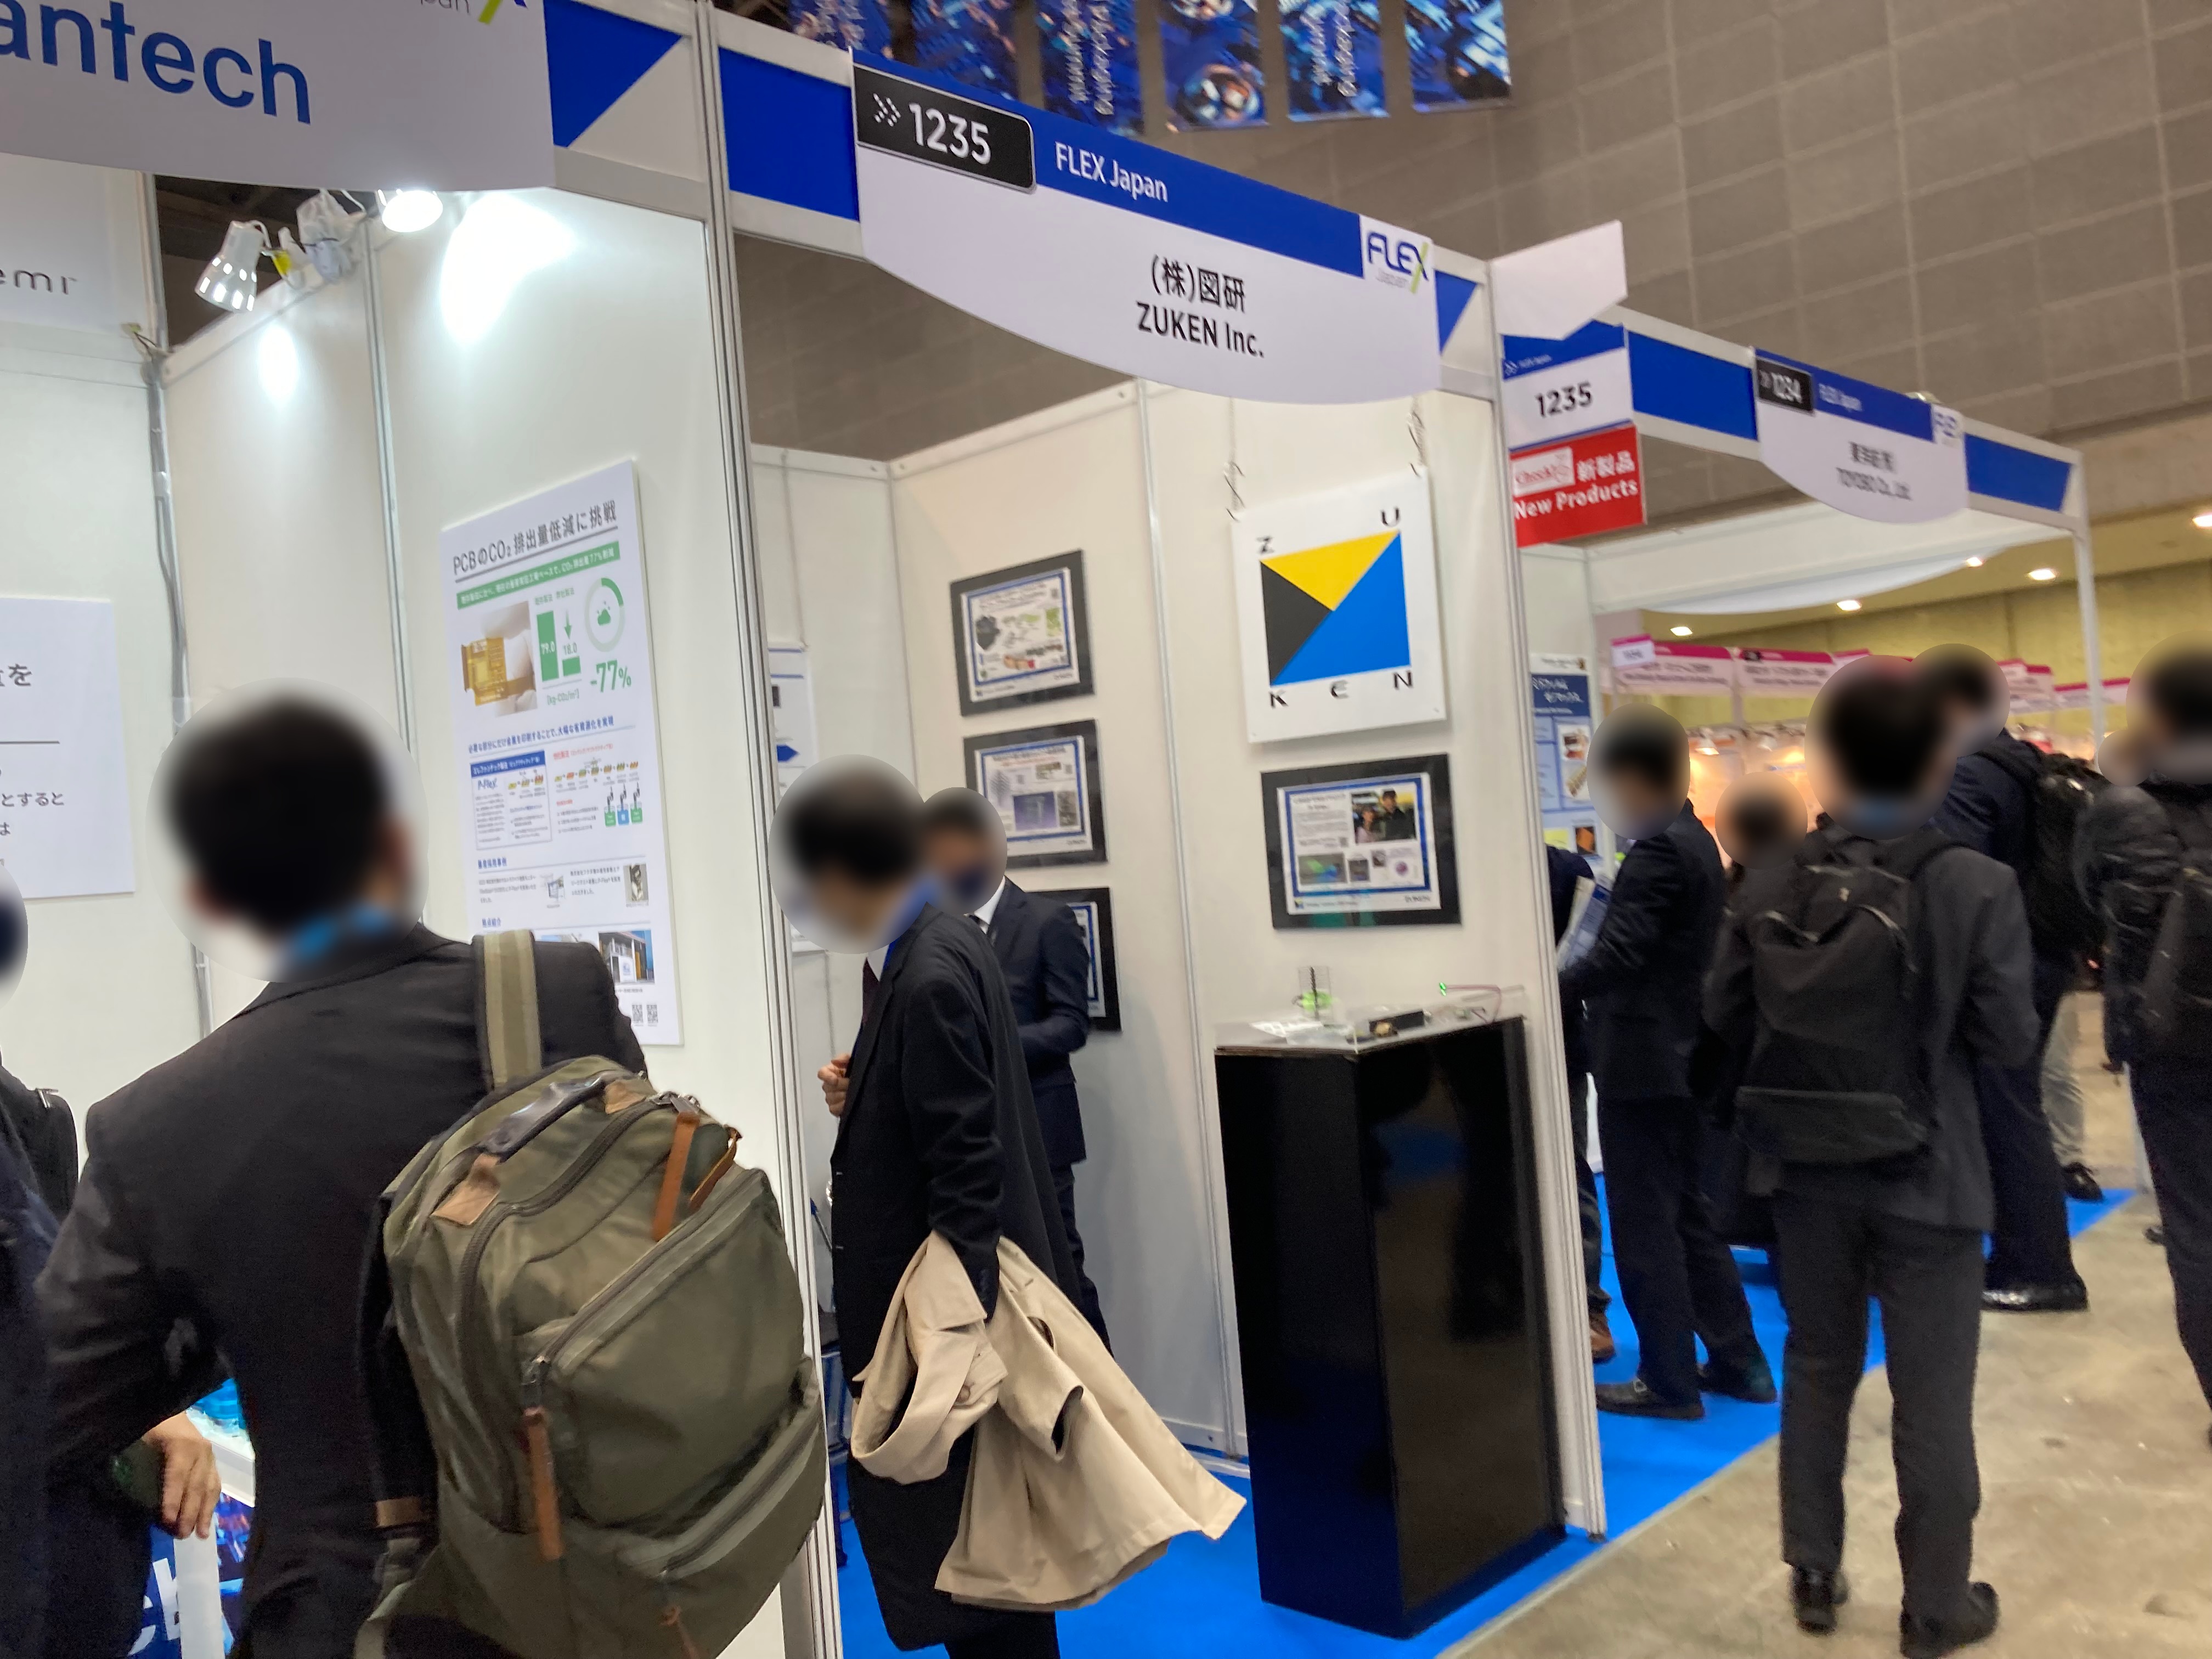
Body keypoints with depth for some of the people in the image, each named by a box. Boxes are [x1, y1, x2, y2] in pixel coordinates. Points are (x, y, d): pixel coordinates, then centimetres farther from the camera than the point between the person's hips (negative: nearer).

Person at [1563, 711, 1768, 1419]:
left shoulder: (1658, 851, -19)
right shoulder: (1695, 841, 11)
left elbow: (1616, 958, -26)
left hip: (1640, 1061, -10)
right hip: (1679, 1054, 10)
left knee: (1644, 1225, 1)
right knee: (1685, 1212, 18)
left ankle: (1670, 1380, 10)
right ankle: (1737, 1361, 26)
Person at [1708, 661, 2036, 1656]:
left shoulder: (1770, 887, -7)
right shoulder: (1978, 886, -15)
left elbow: (1724, 1015, 2)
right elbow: (2007, 1039, -10)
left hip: (1807, 1171, 3)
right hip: (1925, 1176, -3)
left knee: (1817, 1370, 19)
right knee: (1931, 1398, 11)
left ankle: (1814, 1577, 31)